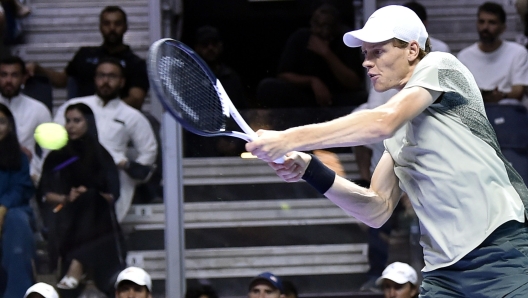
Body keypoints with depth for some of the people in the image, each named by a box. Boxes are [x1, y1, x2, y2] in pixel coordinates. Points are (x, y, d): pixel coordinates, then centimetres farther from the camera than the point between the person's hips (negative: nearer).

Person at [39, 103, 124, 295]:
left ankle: (75, 270, -41)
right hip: (64, 215, 4)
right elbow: (46, 195, 3)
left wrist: (87, 196, -17)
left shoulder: (101, 155, 8)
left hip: (96, 216, -4)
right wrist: (66, 199, -16)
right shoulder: (56, 158, 12)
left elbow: (112, 196, 0)